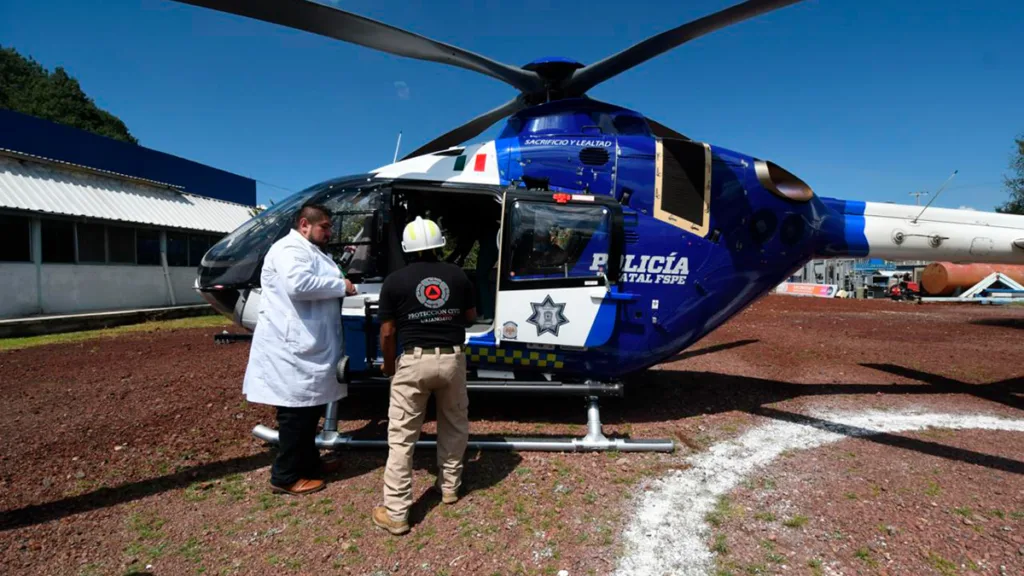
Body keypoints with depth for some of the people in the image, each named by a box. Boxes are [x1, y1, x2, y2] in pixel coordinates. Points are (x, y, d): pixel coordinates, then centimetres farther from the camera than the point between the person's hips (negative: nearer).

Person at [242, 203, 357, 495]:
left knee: (309, 408, 19)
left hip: (308, 347, 11)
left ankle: (309, 462, 33)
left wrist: (340, 285, 7)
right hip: (293, 348, -11)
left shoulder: (310, 251, 22)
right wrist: (340, 285, -21)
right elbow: (299, 284, -31)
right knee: (296, 412, -2)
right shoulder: (290, 249, -14)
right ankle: (285, 476, 10)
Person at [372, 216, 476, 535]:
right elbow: (470, 317, 17)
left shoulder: (395, 280, -2)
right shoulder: (457, 275, 5)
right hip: (452, 358, 3)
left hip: (414, 361, -2)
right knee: (454, 426, 22)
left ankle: (395, 512, 7)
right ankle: (450, 486, 36)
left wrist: (389, 364, 17)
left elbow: (387, 333, 0)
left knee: (401, 437, 4)